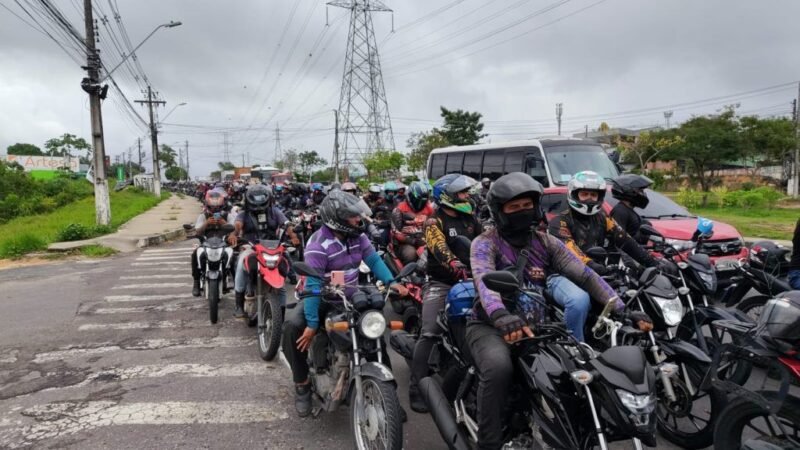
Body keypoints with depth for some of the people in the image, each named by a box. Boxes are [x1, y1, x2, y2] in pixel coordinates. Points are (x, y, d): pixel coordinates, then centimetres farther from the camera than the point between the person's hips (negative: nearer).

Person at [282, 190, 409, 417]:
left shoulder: (357, 235, -4)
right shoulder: (318, 245, -24)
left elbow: (373, 259, -1)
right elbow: (312, 285, -29)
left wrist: (390, 282, -19)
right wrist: (312, 323, -33)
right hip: (321, 298, -5)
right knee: (292, 325, -30)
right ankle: (302, 384, -12)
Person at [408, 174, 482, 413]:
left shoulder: (470, 218, 12)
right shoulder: (435, 222, -8)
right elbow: (441, 250, -26)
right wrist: (457, 267, -44)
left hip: (467, 282, 6)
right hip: (441, 284, -6)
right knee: (429, 335, -13)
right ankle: (417, 389, -10)